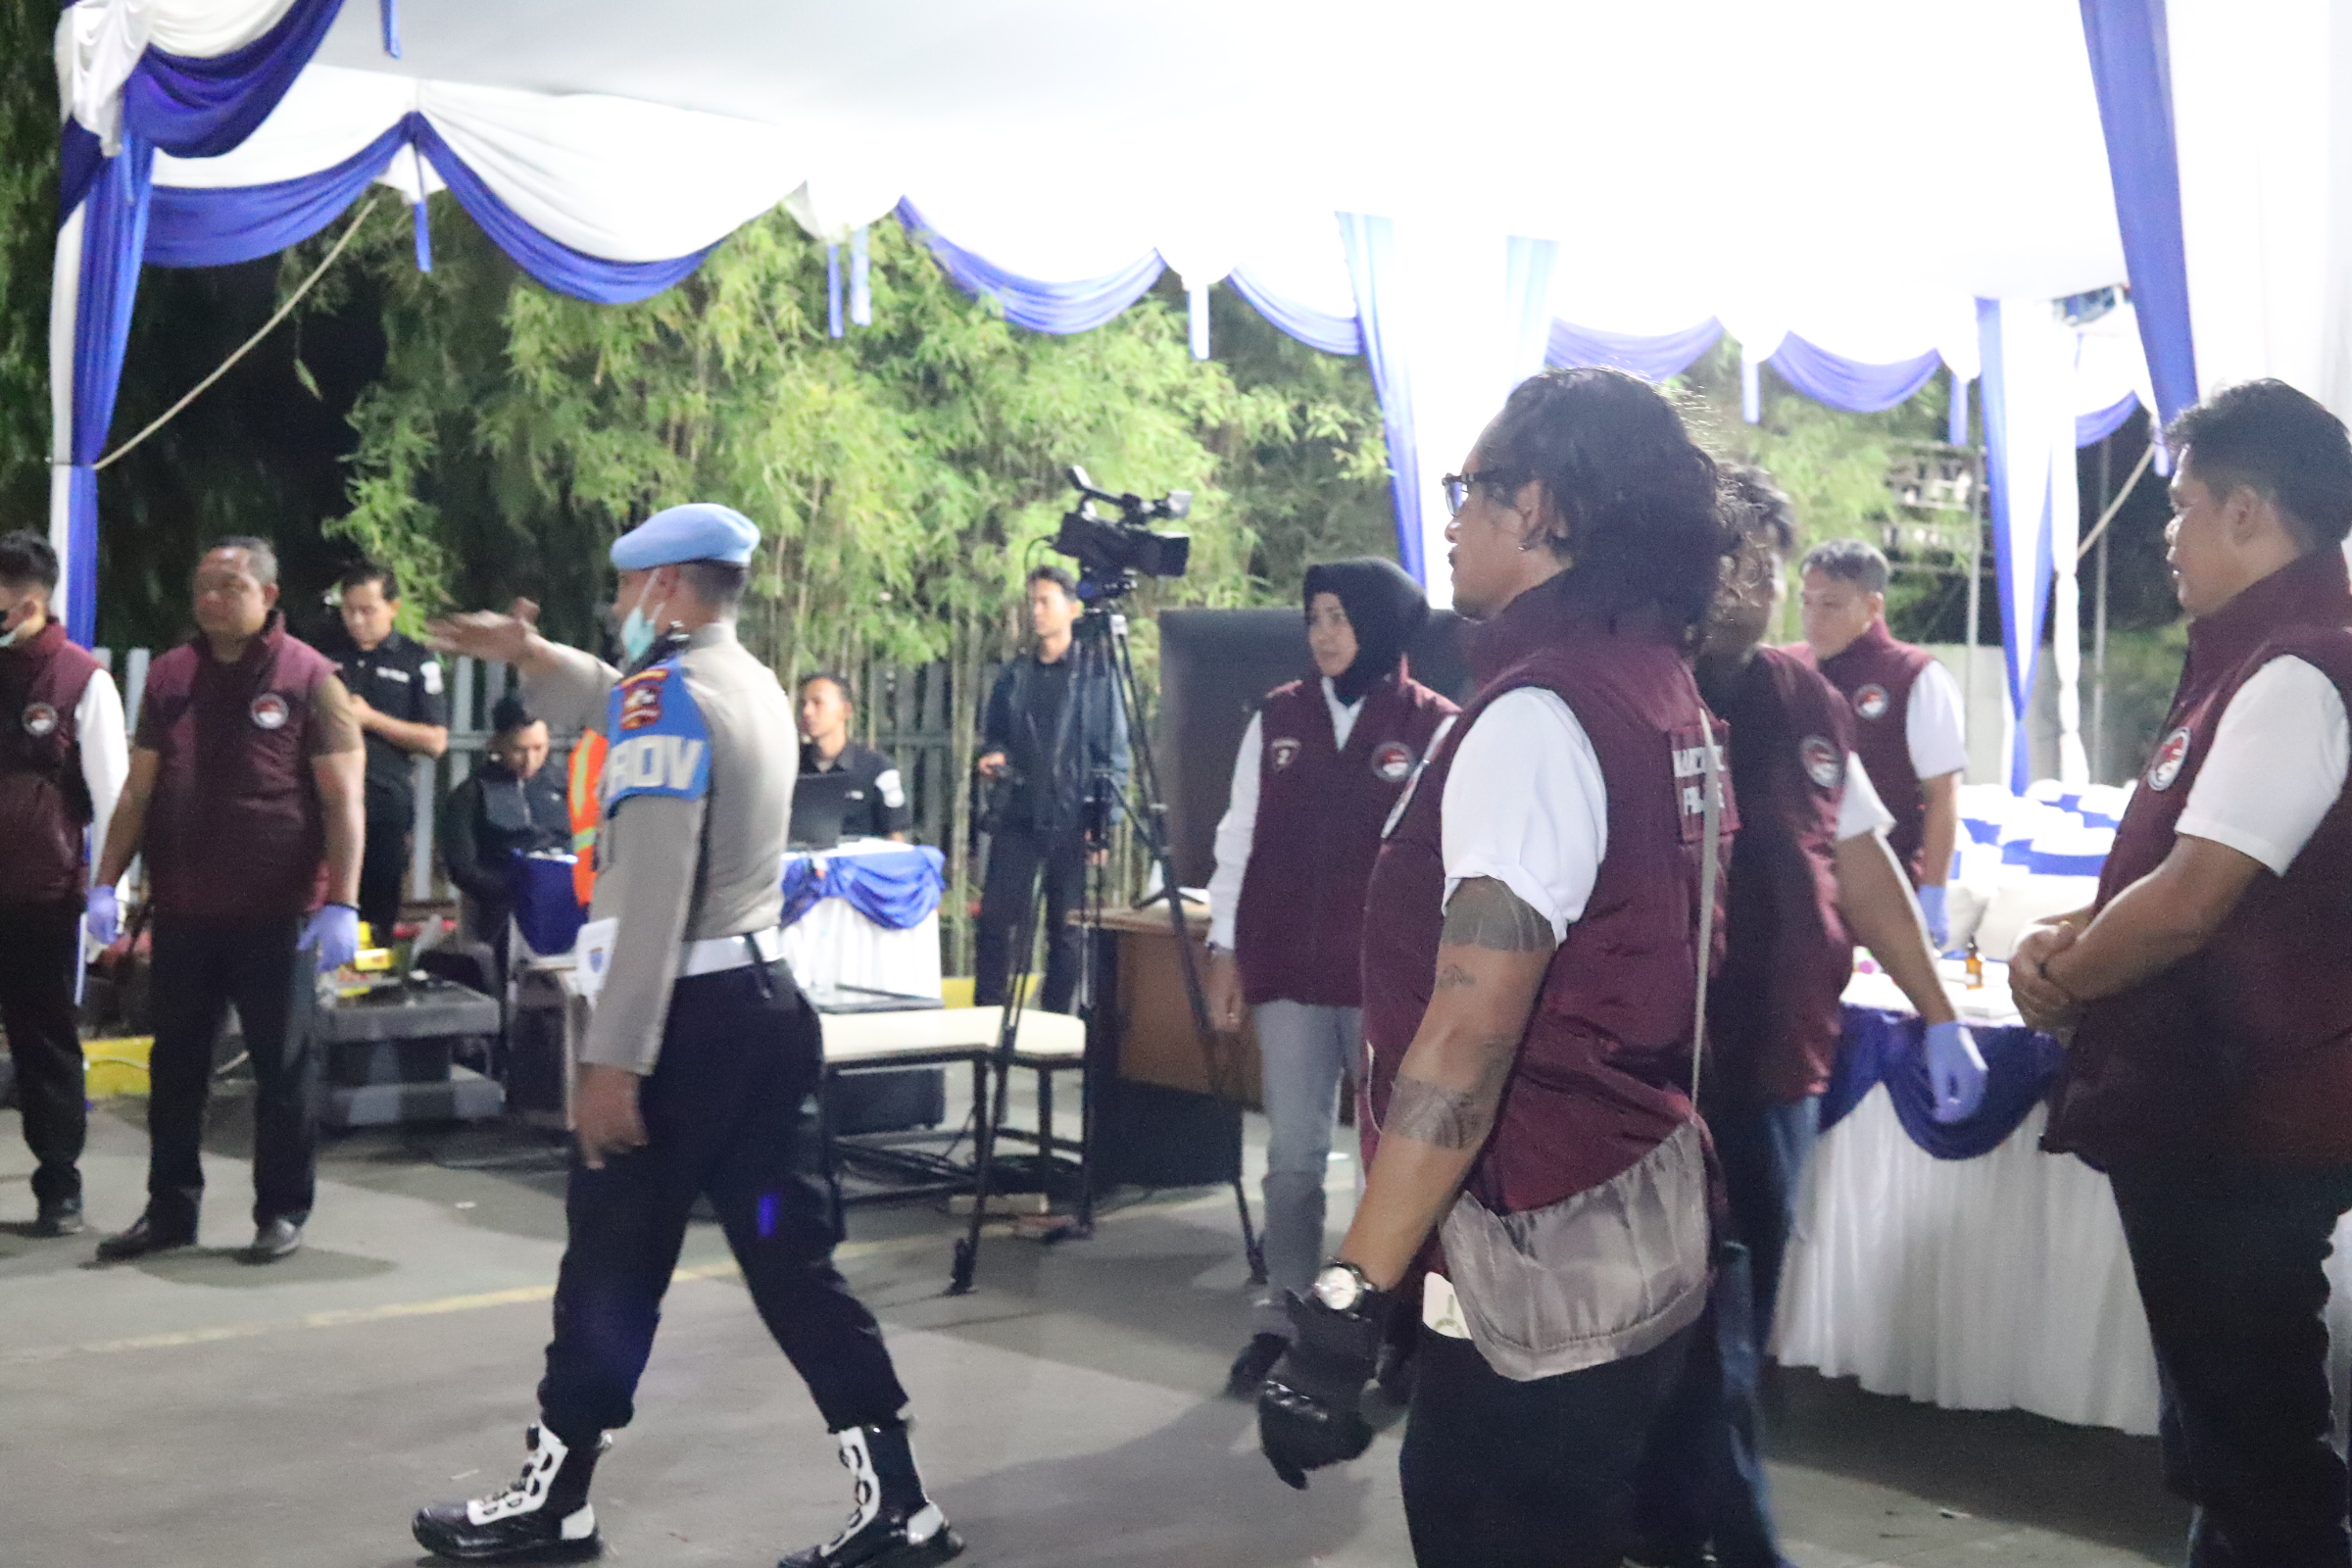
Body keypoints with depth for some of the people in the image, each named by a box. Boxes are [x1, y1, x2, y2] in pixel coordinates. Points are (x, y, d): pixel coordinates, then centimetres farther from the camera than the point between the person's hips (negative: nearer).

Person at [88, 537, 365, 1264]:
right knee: (175, 1064, 11)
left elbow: (343, 799, -9)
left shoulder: (308, 676, -6)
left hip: (274, 912, -4)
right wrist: (106, 881, 3)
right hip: (182, 910, 4)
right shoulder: (169, 675, 7)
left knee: (283, 1065, 5)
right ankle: (170, 1208, 22)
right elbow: (139, 790, 11)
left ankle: (283, 1211, 15)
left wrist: (342, 903, -16)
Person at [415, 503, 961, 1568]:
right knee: (794, 1264, 8)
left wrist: (612, 1060, -21)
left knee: (611, 1271, 4)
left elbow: (653, 895, -21)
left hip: (685, 1018, -8)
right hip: (765, 1001, 8)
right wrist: (526, 655, 29)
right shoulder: (753, 687, 15)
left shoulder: (664, 694, -12)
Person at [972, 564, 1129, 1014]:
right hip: (1017, 815, 3)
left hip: (1072, 820, -3)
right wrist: (993, 757, -1)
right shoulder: (1014, 675, 13)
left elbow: (1115, 754, 0)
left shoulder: (1096, 676, 2)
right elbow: (992, 734, 23)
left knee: (1066, 928, 2)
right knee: (996, 919, -3)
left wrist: (1104, 819, -9)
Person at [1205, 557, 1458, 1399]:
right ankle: (1281, 1321, 15)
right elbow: (1240, 838, 10)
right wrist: (1224, 948, 6)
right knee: (1293, 1155, 6)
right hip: (1287, 973, 2)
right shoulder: (1276, 719, 7)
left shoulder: (1434, 727, -2)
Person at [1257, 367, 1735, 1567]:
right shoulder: (1663, 692, 10)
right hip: (1640, 1231, 9)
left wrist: (1347, 1301, -26)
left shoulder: (1539, 715, -18)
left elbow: (1469, 1031, -25)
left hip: (1542, 1264, -9)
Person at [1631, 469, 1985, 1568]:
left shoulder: (1807, 704, 8)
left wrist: (1938, 1015, 15)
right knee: (1707, 1328, -1)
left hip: (1779, 1060, 7)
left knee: (1735, 1320, 15)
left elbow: (1861, 862, 16)